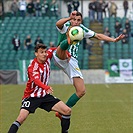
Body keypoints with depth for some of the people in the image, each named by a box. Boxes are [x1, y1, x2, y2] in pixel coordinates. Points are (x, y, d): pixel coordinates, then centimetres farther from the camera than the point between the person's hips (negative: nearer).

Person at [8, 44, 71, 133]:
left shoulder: (47, 58, -2)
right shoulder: (33, 66, -21)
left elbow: (54, 50, 19)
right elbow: (36, 80, -41)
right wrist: (46, 88, -59)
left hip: (45, 96, 6)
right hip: (31, 97, -6)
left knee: (67, 111, -4)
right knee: (21, 119, -26)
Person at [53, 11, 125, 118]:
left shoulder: (82, 29, 12)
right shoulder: (66, 26, -6)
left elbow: (98, 36, 19)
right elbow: (58, 24, -31)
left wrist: (114, 40, 8)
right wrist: (69, 18, -50)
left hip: (72, 62, 5)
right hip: (60, 57, -5)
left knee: (81, 91, -2)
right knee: (66, 44, -37)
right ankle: (68, 40, -76)